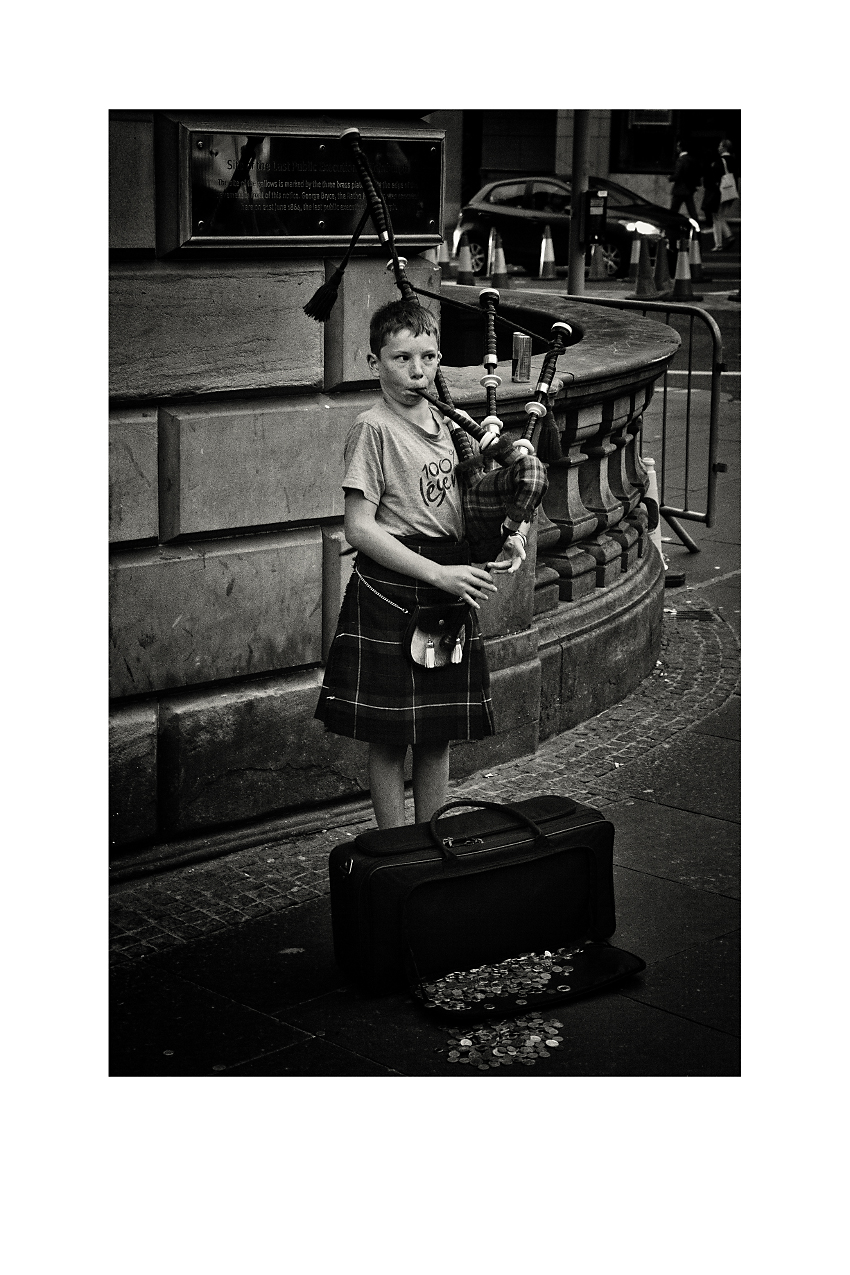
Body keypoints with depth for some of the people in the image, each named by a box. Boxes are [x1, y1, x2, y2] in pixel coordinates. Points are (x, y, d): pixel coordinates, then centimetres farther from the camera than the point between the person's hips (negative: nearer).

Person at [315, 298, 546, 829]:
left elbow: (478, 500, 19)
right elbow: (360, 529, -15)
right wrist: (439, 574, -20)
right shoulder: (373, 428, -10)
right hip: (391, 592, -6)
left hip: (450, 587, 6)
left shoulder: (445, 422, 9)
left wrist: (513, 535, -4)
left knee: (438, 732, 13)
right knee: (390, 734, 3)